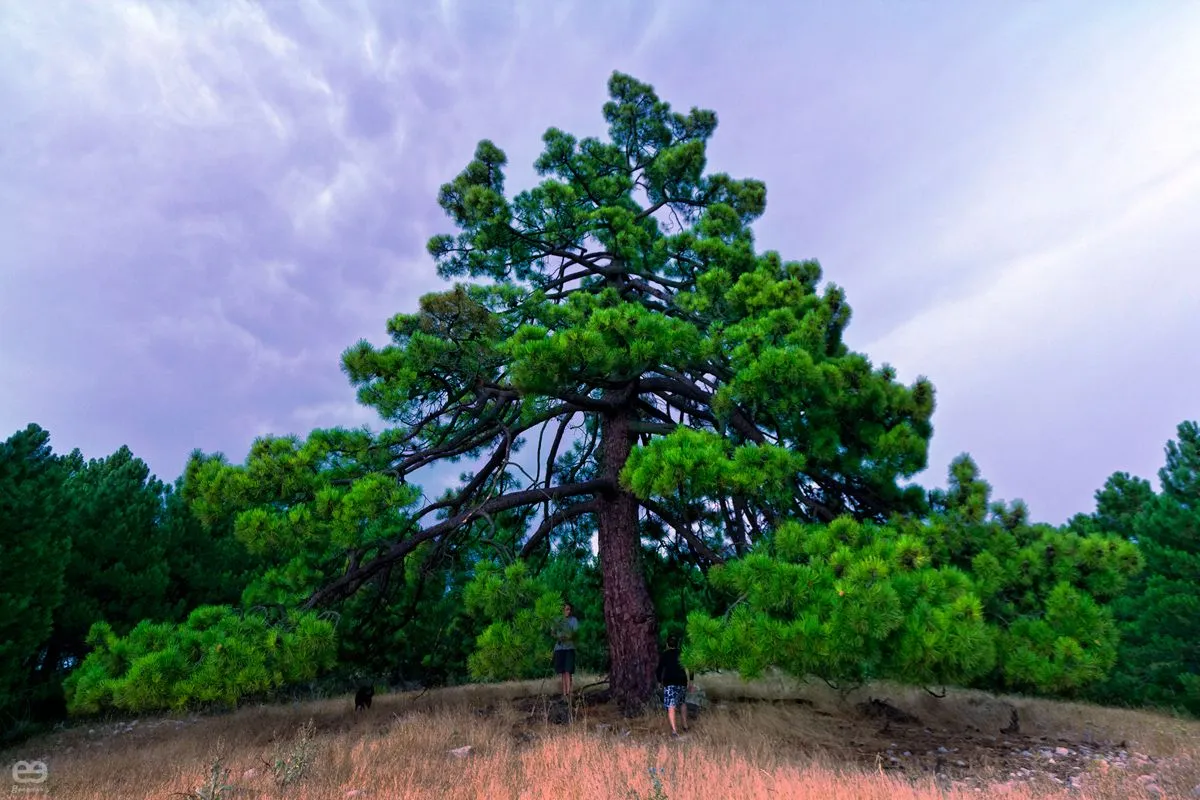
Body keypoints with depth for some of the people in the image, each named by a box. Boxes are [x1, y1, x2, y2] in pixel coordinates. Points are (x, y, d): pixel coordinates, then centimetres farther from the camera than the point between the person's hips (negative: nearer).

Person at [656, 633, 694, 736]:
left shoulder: (664, 655, -1)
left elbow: (659, 669, 0)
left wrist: (660, 681, 14)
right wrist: (690, 681, 14)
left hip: (669, 683, -4)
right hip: (682, 682, 4)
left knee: (671, 706, -6)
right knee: (683, 703, 23)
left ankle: (674, 730, -18)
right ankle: (685, 726, 27)